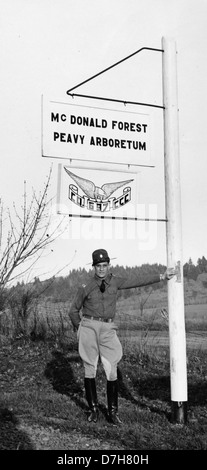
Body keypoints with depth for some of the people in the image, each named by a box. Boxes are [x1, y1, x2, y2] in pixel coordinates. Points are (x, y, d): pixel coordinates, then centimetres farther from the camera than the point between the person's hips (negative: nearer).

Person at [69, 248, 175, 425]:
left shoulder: (115, 282, 7)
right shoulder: (86, 287, 1)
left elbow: (138, 280, 3)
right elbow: (74, 310, 11)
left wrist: (162, 276, -1)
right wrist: (79, 328, 6)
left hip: (108, 329, 1)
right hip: (88, 327, -1)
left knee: (112, 371, -3)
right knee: (90, 369, 3)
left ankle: (113, 411, 5)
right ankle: (93, 409, 15)